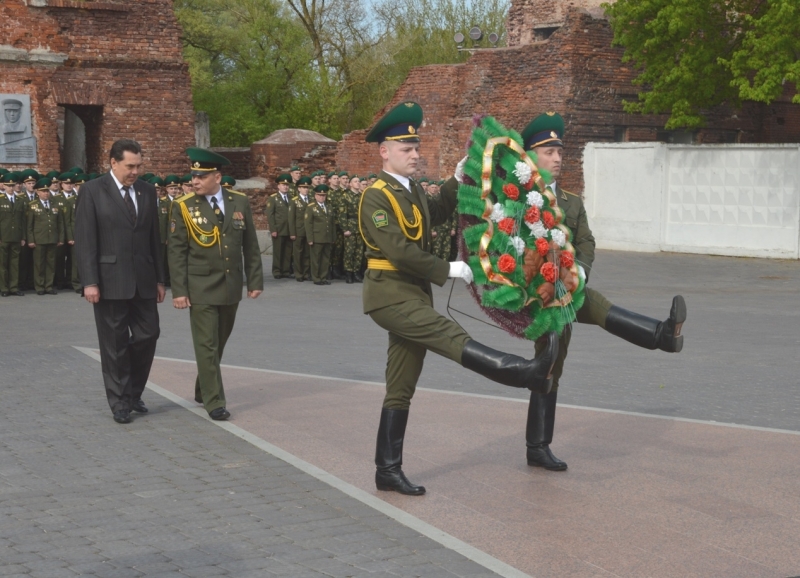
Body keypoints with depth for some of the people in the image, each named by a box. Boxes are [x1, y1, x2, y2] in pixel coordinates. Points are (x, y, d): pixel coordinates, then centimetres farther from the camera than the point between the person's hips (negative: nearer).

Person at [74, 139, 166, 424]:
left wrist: (159, 278, 11)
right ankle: (119, 403, 14)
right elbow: (84, 239, -8)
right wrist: (89, 282, -14)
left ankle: (133, 393, 24)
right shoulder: (93, 191, -5)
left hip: (142, 280, 4)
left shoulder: (147, 191, 9)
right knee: (115, 343, 3)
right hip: (110, 280, -4)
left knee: (148, 335, 4)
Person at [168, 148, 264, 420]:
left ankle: (203, 390, 32)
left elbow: (250, 245, 6)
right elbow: (177, 252, -6)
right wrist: (179, 291, -11)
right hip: (201, 288, -3)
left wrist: (255, 280, 3)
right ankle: (214, 401, 4)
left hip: (232, 287, 4)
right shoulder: (183, 207, -6)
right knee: (206, 345, -3)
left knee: (219, 343, 15)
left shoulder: (240, 202, 1)